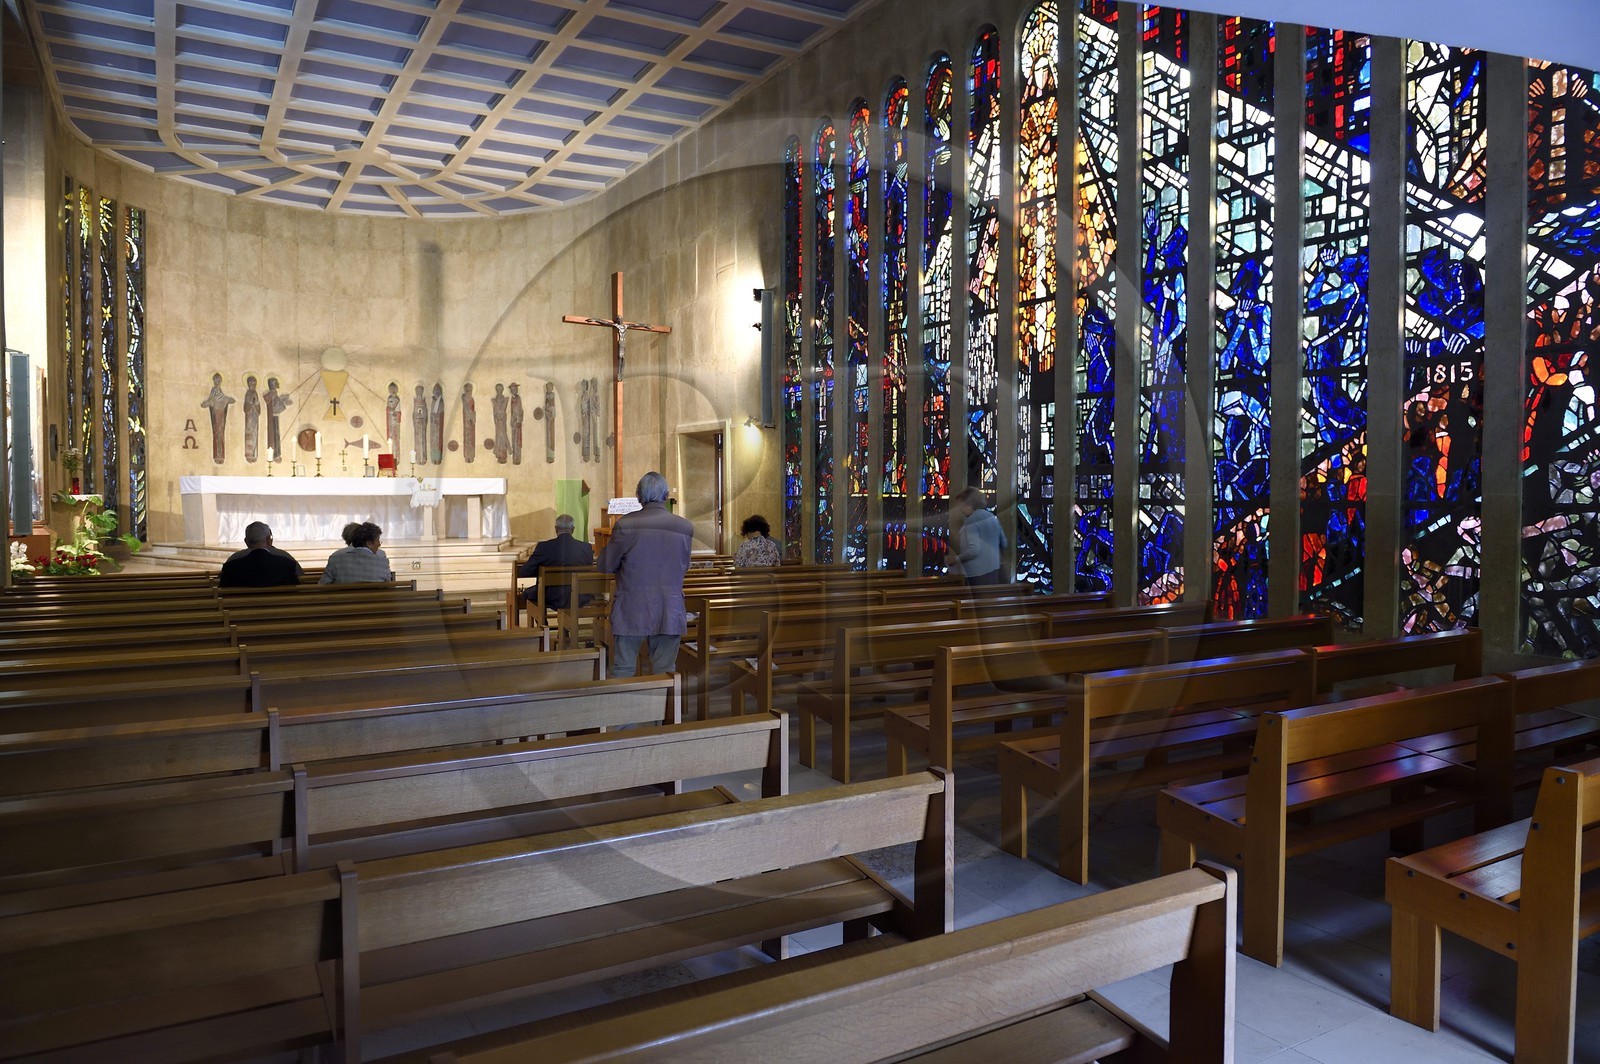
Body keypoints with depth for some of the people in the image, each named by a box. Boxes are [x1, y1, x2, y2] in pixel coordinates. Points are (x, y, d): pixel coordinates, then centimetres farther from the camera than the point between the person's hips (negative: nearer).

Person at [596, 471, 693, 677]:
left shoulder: (625, 525, -10)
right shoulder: (685, 528, -2)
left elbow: (606, 565, -1)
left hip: (631, 612, -2)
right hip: (669, 613, 2)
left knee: (623, 670, 7)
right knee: (665, 672, 9)